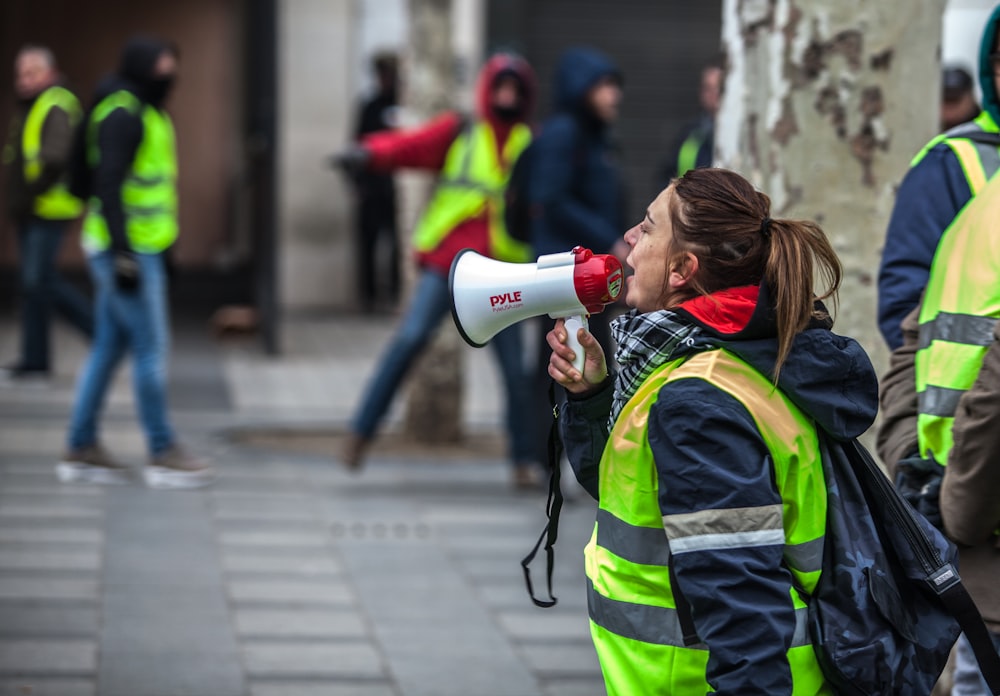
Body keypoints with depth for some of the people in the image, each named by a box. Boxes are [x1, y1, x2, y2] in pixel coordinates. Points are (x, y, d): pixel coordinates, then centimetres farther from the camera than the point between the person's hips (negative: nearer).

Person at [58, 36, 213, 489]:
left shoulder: (142, 112, 16)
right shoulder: (122, 114, -15)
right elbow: (108, 185, -22)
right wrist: (123, 253, -25)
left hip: (134, 248, 10)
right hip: (127, 249, -10)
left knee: (110, 346, 10)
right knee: (150, 346, -6)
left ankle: (82, 449, 14)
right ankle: (163, 455, -1)